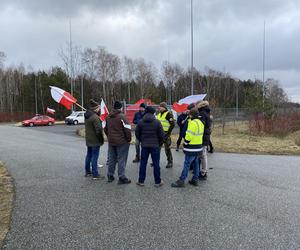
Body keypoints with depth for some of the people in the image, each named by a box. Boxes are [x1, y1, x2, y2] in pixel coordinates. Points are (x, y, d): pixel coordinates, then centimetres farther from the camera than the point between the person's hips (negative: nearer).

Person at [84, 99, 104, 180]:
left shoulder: (86, 116, 8)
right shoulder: (95, 117, -22)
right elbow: (98, 130, -22)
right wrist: (101, 139, -11)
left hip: (88, 140, 9)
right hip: (95, 140, -9)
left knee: (89, 155, 18)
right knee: (94, 157, -4)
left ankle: (87, 172, 29)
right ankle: (95, 174, 2)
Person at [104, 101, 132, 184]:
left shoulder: (108, 117, 9)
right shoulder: (122, 116, -15)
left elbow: (105, 129, 19)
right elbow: (127, 129, -17)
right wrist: (129, 139, -4)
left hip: (111, 142, 7)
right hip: (122, 142, -7)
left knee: (111, 159, 15)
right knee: (121, 160, 0)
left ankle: (110, 176, 24)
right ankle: (122, 178, 4)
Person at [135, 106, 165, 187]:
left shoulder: (141, 122, -1)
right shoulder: (157, 122, -8)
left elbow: (137, 133, 4)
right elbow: (161, 135, -7)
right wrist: (160, 143, 9)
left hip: (144, 146, 2)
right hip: (155, 146, -2)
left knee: (143, 163, 10)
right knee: (156, 164, 6)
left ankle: (141, 181, 17)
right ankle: (158, 182, 13)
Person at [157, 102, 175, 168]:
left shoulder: (168, 114, -11)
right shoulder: (159, 114, 14)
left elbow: (173, 124, -16)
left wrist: (168, 132, -17)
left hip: (165, 134, -8)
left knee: (167, 148, -1)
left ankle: (170, 162, 12)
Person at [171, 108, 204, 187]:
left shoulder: (193, 122, -18)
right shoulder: (200, 122, 13)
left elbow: (189, 135, -19)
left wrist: (185, 144, -8)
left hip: (191, 148, -9)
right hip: (198, 146, 9)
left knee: (187, 164, -6)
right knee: (196, 163, 15)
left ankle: (181, 181, -3)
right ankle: (195, 180, 21)